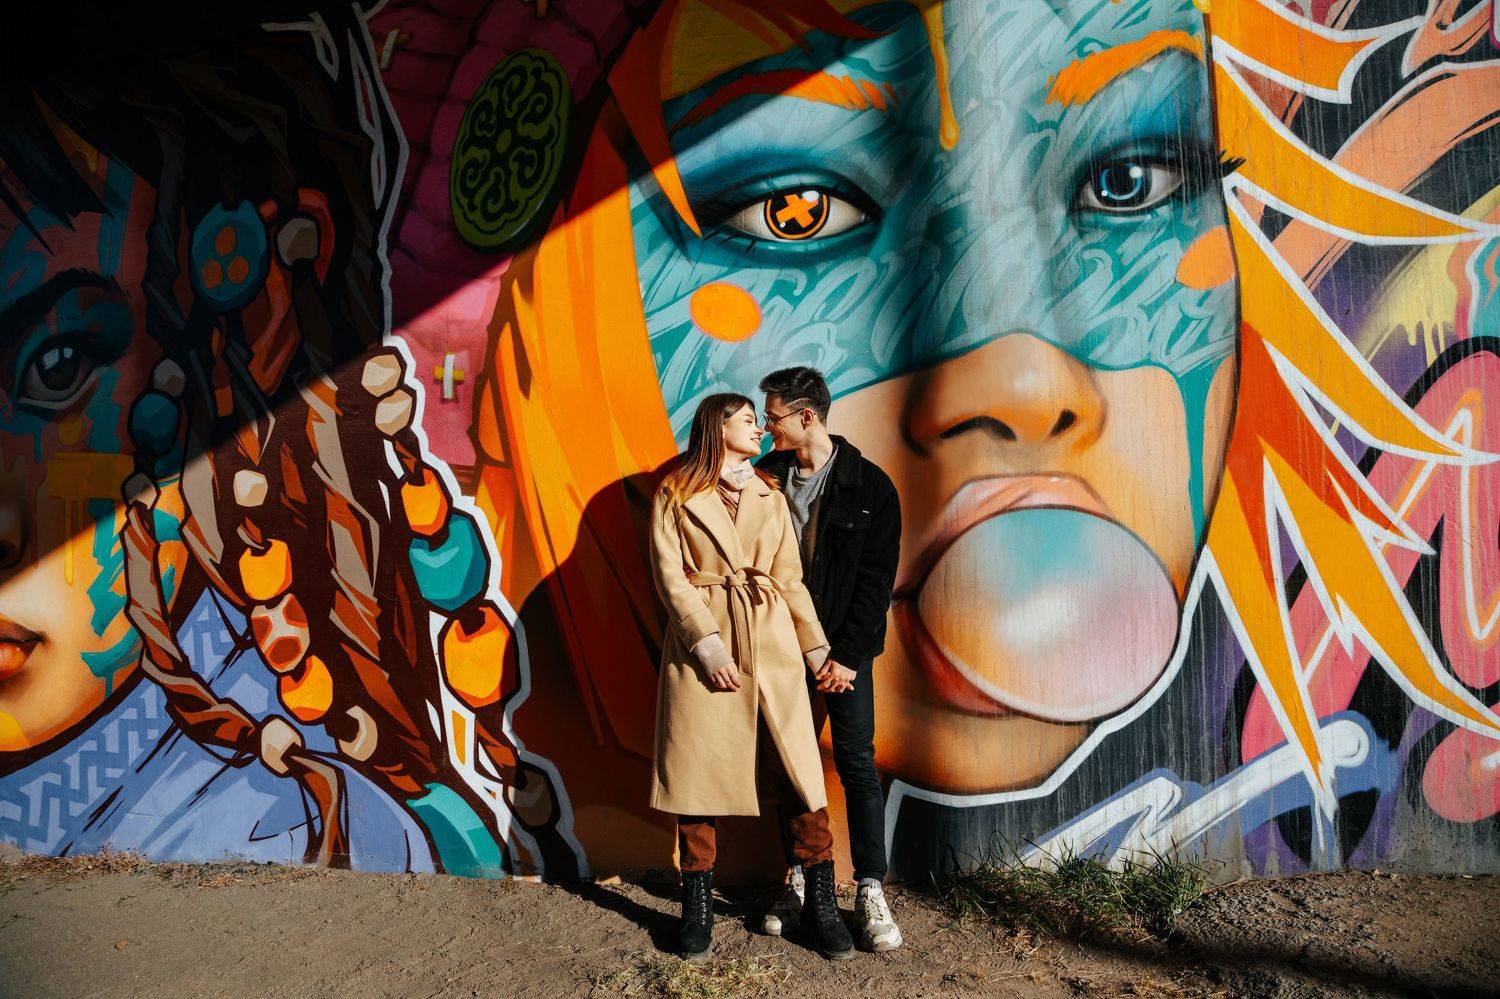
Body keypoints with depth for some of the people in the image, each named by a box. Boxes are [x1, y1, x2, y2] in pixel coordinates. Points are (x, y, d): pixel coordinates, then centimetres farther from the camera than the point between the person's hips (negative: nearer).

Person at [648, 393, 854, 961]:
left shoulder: (771, 498, 14)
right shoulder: (675, 494, 4)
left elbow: (790, 580, 13)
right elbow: (669, 575, -4)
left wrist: (817, 649, 5)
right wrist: (708, 645, -13)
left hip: (771, 642, 3)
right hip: (702, 642, -2)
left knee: (799, 769, 0)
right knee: (698, 771, 3)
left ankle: (821, 901, 13)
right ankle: (698, 906, 19)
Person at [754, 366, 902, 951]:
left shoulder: (869, 485, -5)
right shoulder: (766, 477, 4)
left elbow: (876, 579, -6)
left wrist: (847, 655, -10)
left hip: (845, 647, -3)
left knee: (857, 764, -2)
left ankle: (871, 892, 8)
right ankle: (800, 881, 22)